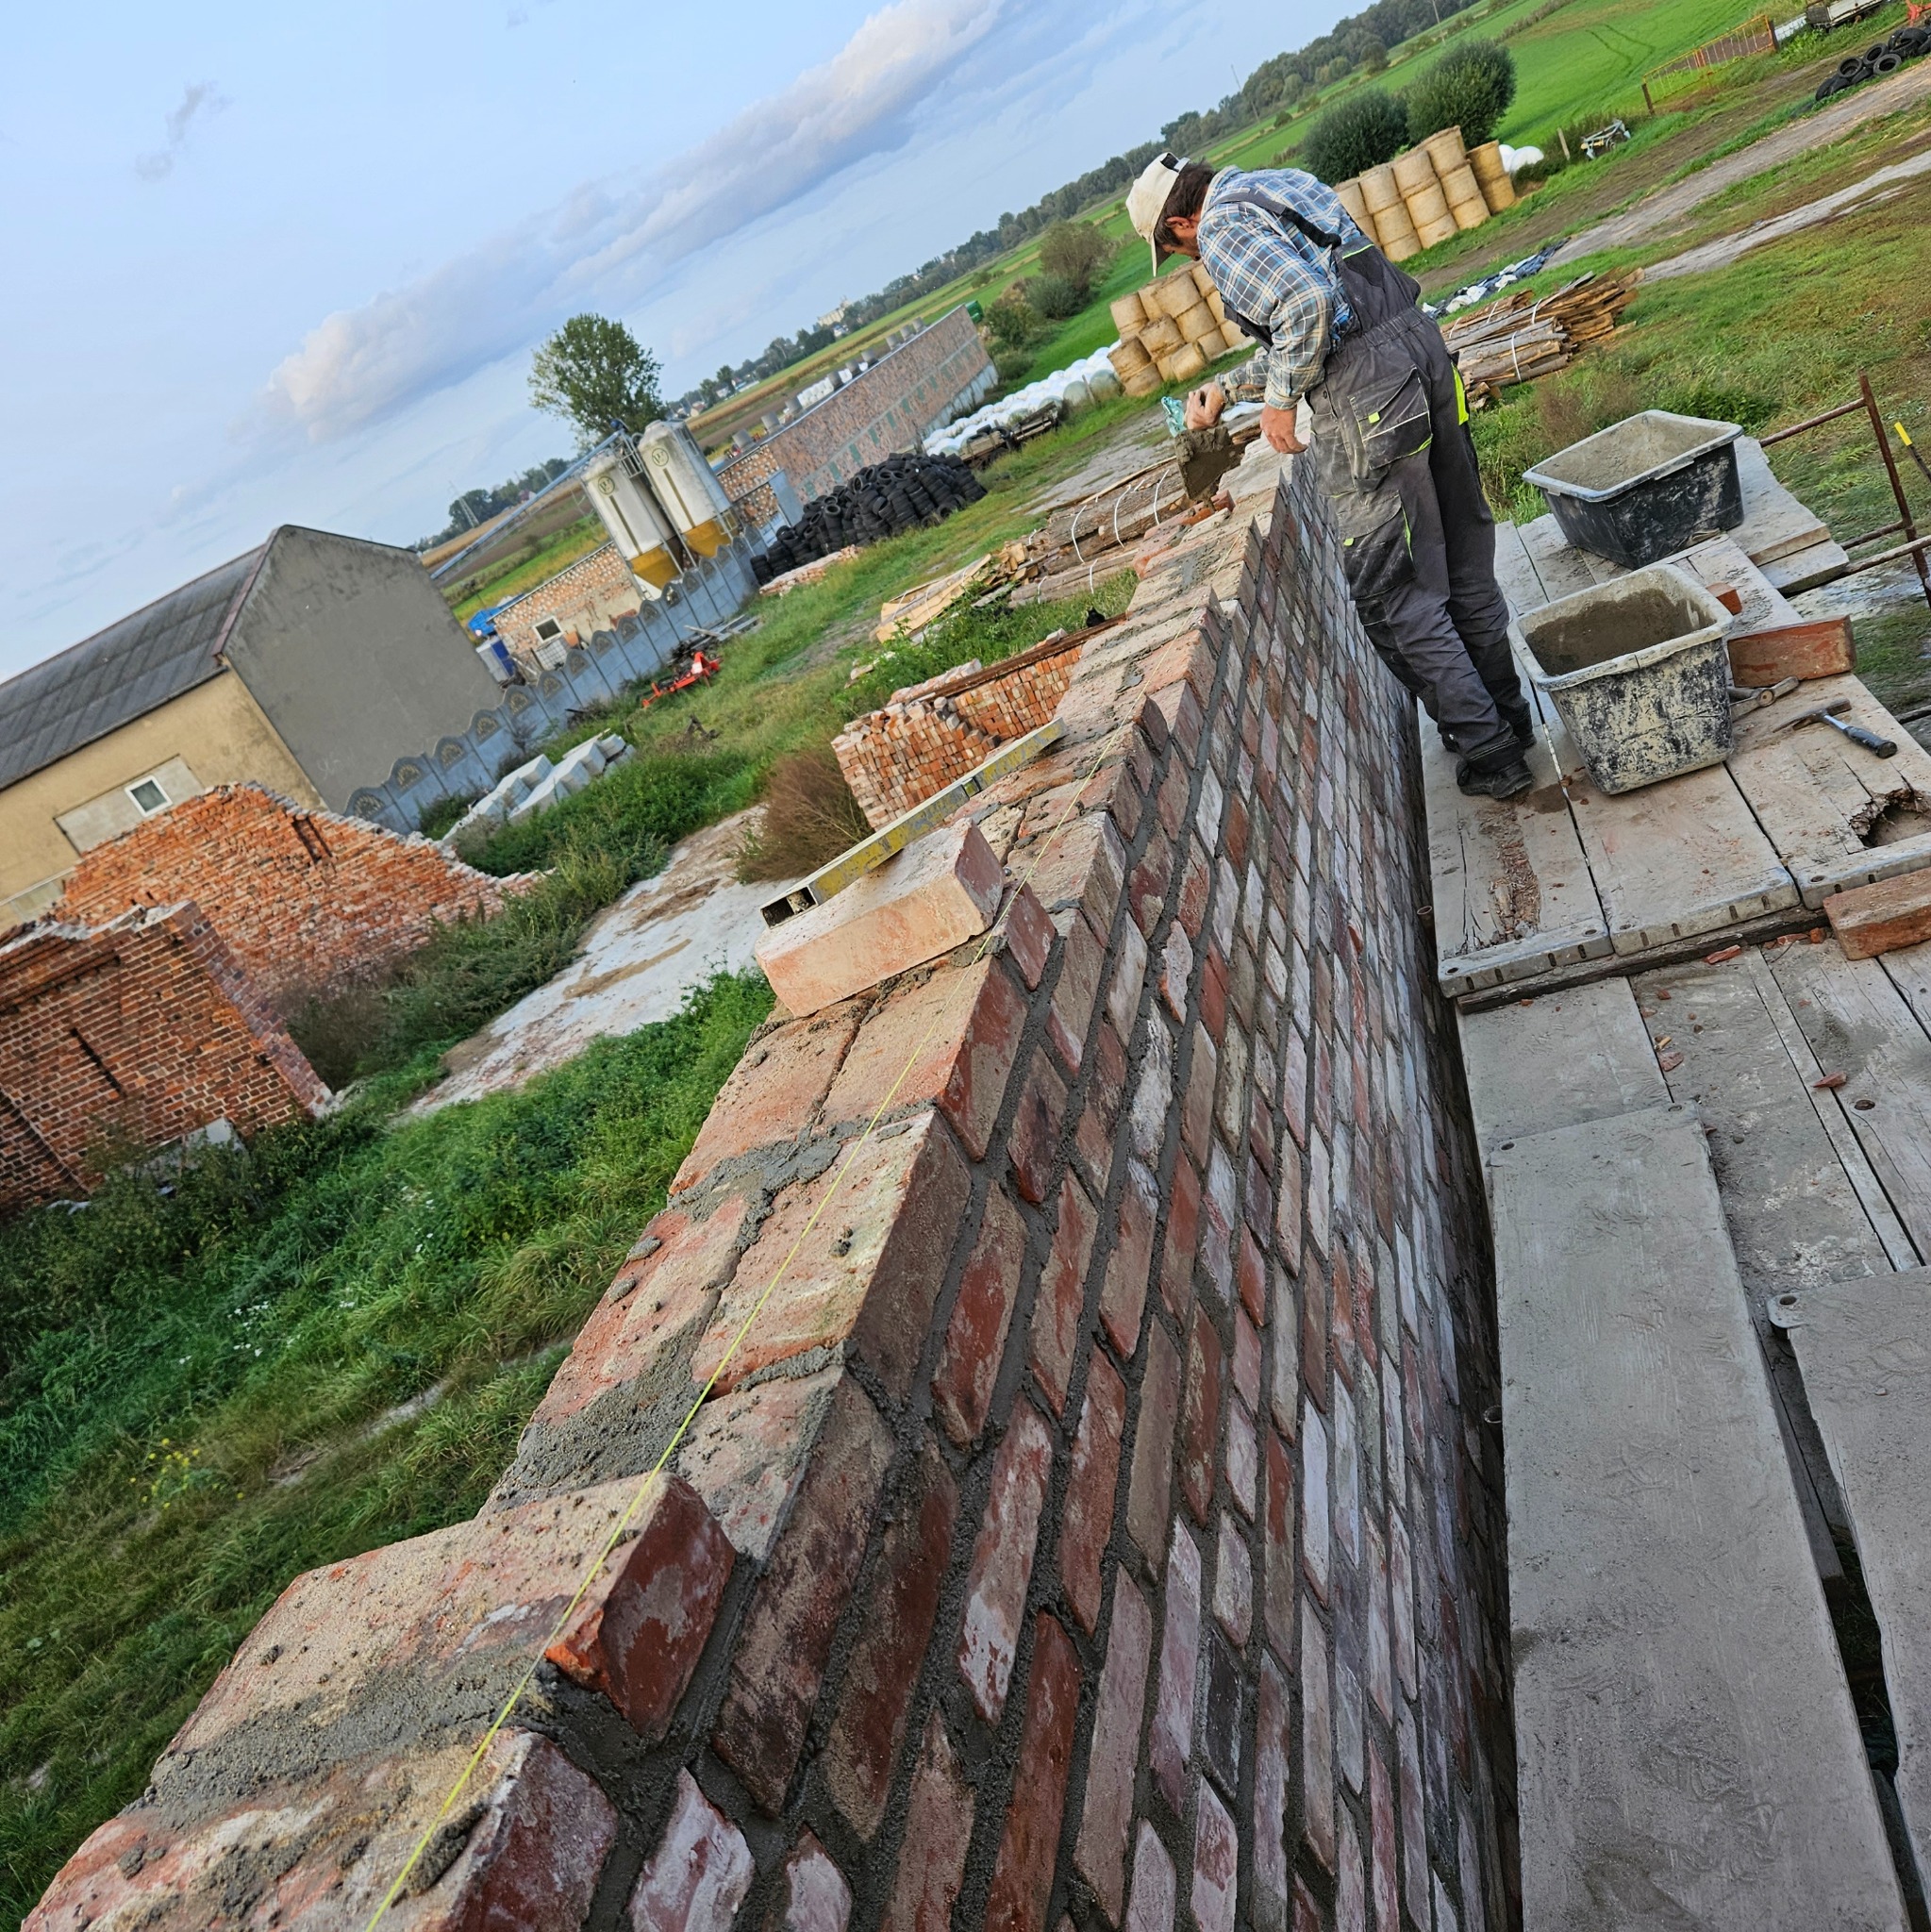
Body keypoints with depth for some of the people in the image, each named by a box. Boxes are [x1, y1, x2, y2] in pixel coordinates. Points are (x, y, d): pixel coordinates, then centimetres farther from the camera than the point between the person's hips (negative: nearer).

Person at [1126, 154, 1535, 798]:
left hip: (1367, 393, -9)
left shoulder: (1222, 227, -6)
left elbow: (1307, 303, -23)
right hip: (1419, 341, 9)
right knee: (1463, 558, 17)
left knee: (1394, 596, -1)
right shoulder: (1280, 184, 23)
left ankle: (1489, 752, 3)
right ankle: (1507, 713, 30)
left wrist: (1282, 396, -7)